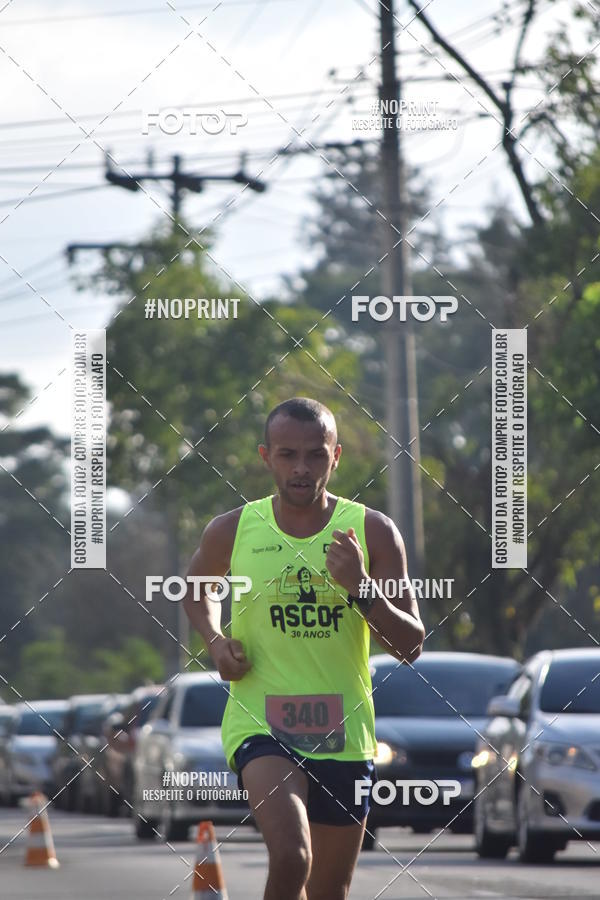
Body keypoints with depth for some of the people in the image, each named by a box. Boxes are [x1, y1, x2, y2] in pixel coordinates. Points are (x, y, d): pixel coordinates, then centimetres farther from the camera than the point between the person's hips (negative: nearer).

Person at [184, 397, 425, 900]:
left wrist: (362, 588, -21)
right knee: (290, 858, -28)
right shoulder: (232, 532, -2)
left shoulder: (373, 532, -3)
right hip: (260, 723, -2)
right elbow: (197, 590, 21)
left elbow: (411, 646, -5)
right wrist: (215, 642, 2)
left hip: (343, 732, 2)